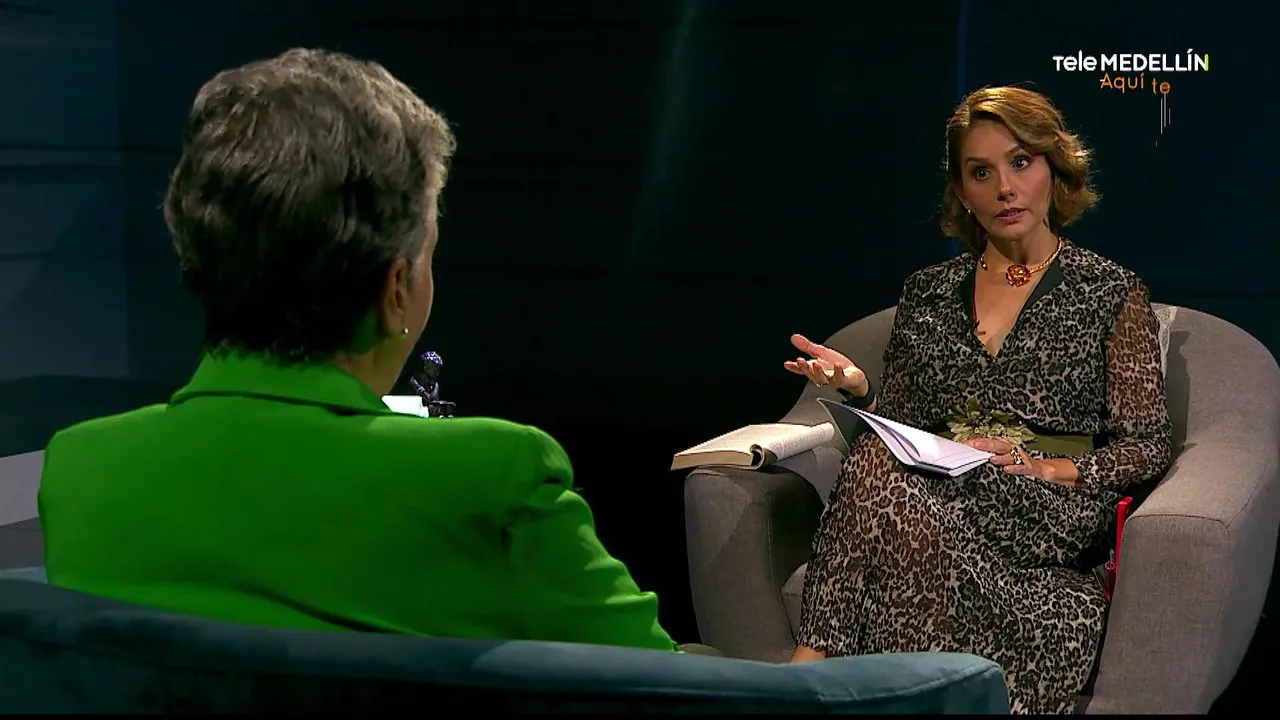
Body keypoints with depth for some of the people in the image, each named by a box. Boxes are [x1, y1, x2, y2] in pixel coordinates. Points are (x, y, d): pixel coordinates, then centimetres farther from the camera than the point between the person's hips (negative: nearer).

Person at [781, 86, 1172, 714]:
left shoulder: (1110, 293, 9)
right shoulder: (927, 292, 20)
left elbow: (1146, 450, 4)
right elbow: (897, 430, 20)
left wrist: (1041, 468, -11)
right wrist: (857, 388, -2)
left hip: (1051, 511, -3)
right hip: (935, 489, 3)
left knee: (880, 478, -34)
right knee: (879, 461, -35)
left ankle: (811, 669, -37)